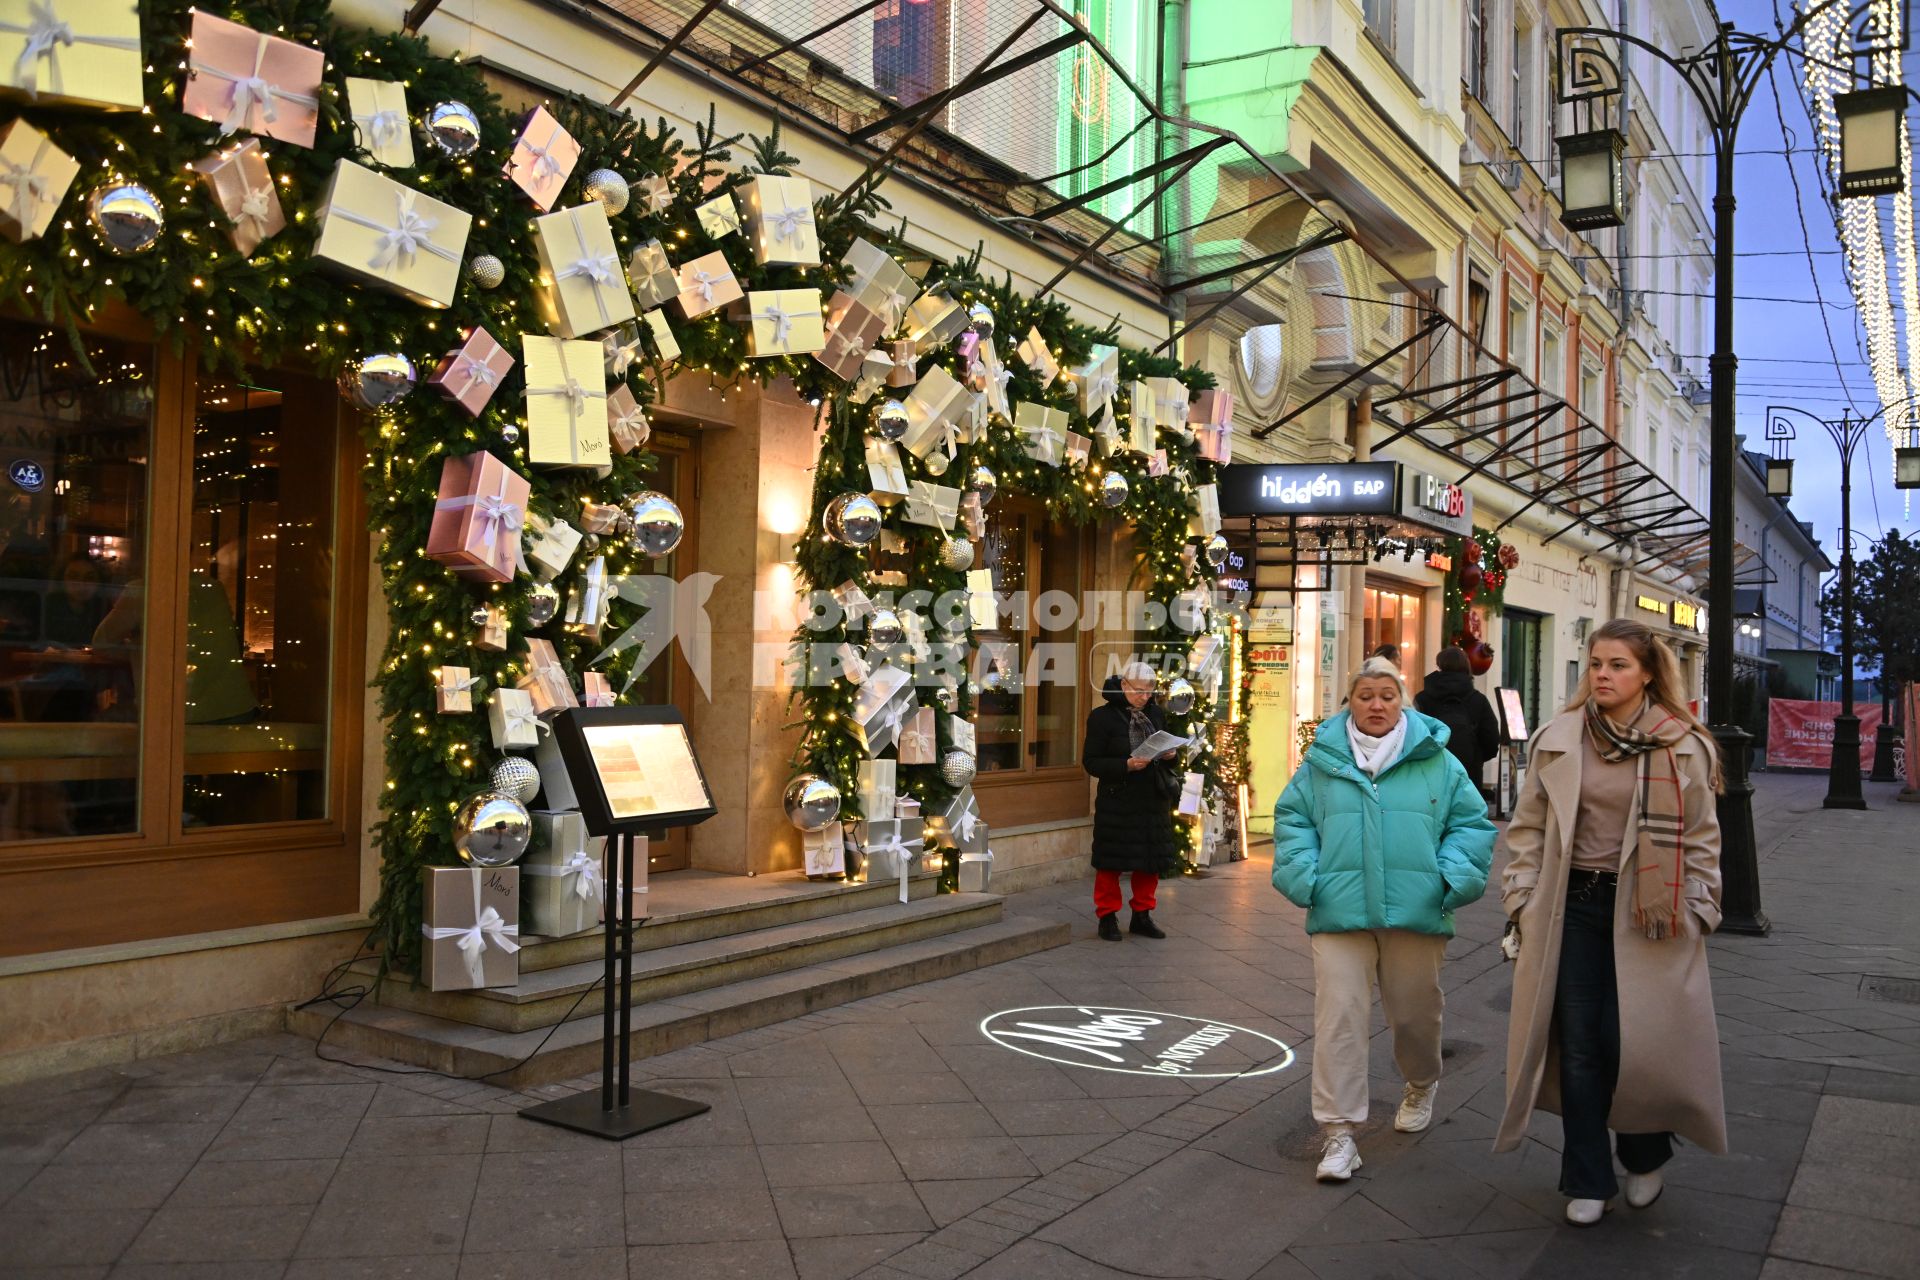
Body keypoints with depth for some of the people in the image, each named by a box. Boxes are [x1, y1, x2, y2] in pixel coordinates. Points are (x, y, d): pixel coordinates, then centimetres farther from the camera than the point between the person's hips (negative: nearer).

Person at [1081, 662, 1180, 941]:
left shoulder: (1156, 714, 10)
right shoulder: (1103, 717, -7)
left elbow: (1166, 750, 21)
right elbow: (1091, 761, -9)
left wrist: (1169, 755, -3)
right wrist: (1125, 765, -22)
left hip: (1153, 798, 5)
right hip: (1117, 800, -5)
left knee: (1151, 860, 9)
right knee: (1111, 860, 1)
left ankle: (1142, 915, 23)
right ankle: (1108, 916, 15)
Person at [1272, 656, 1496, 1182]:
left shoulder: (1436, 760, 4)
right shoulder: (1322, 760, 5)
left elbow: (1470, 822, 7)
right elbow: (1292, 819, 9)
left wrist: (1453, 878, -6)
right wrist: (1304, 876, -5)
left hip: (1416, 913, 1)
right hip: (1340, 912, -1)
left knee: (1416, 1013, 16)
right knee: (1339, 1017, -5)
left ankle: (1421, 1087, 47)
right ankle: (1338, 1131, 2)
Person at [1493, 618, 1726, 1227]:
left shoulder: (1682, 746, -2)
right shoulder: (1557, 740, 2)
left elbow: (1701, 838, 4)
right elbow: (1528, 827, 6)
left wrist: (1699, 911, 1)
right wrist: (1521, 898, 2)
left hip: (1647, 912, -2)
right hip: (1573, 906, 2)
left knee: (1637, 1040, 0)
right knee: (1579, 1044, 6)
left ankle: (1644, 1158, 30)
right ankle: (1587, 1180, 22)